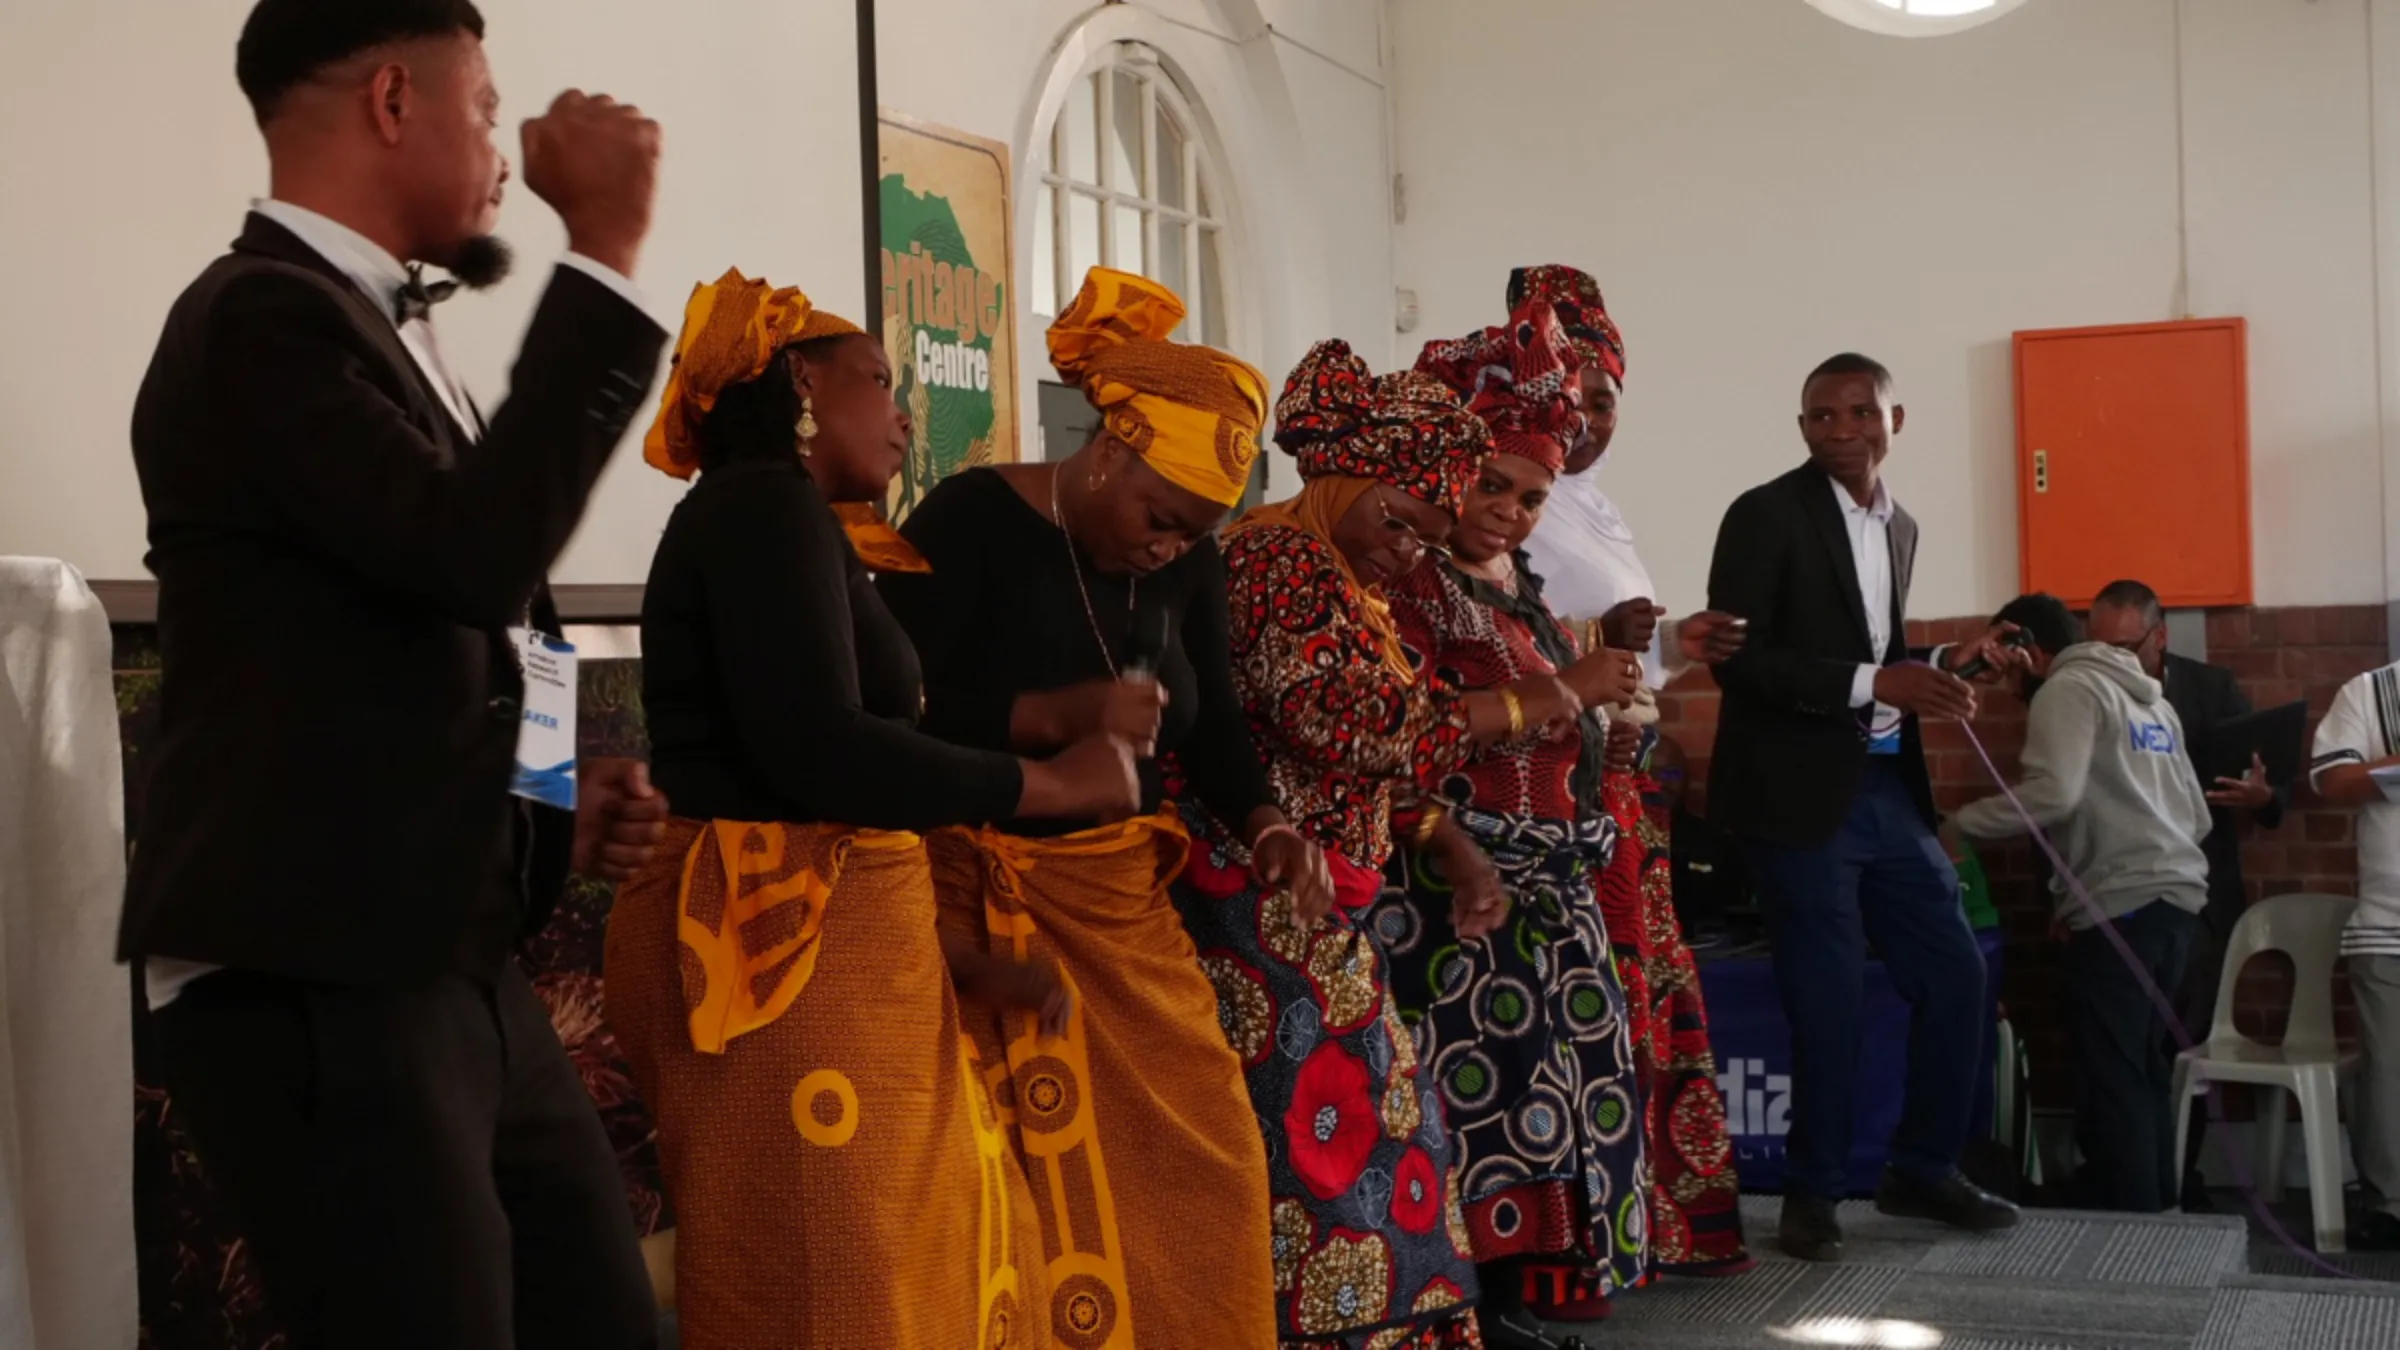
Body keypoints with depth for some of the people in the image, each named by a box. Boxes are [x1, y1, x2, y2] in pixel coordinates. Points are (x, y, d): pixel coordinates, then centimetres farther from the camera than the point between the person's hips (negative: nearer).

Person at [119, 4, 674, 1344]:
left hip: (454, 970, 9)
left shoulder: (372, 325, 19)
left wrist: (550, 832, 12)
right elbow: (475, 552, -26)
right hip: (312, 986, -9)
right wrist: (606, 248, -20)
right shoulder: (264, 313, -11)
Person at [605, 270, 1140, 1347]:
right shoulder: (765, 502, -9)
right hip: (785, 955, -10)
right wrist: (1053, 784, -10)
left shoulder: (774, 516, 20)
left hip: (822, 947, 10)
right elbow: (816, 753, -21)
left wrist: (963, 965, 17)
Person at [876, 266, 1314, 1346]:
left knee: (1200, 1154, 6)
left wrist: (1264, 824, -8)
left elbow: (1211, 721, 11)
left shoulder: (1188, 560, 5)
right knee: (1029, 1182, -4)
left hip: (1121, 896, 6)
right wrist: (1059, 715, -30)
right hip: (977, 900, -6)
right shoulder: (970, 521, -13)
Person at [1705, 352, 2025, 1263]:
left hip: (1888, 791, 7)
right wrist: (1875, 682, -22)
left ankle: (1923, 1170, 27)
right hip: (1801, 798, -7)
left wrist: (1942, 665, 3)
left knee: (1955, 976, 9)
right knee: (1830, 1002, -1)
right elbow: (1737, 658, -17)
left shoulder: (1901, 528, 13)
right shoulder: (1766, 515, -9)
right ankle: (1814, 1193, 17)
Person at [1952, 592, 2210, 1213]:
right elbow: (2197, 815, 21)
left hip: (2122, 903, -9)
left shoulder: (2068, 689, -3)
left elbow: (2052, 792, -18)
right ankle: (2156, 1204, 16)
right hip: (2177, 894, 9)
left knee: (2112, 1073, -6)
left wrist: (1959, 824, -10)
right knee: (2146, 1067, 13)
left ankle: (2128, 1218, -6)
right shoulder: (2150, 696, 24)